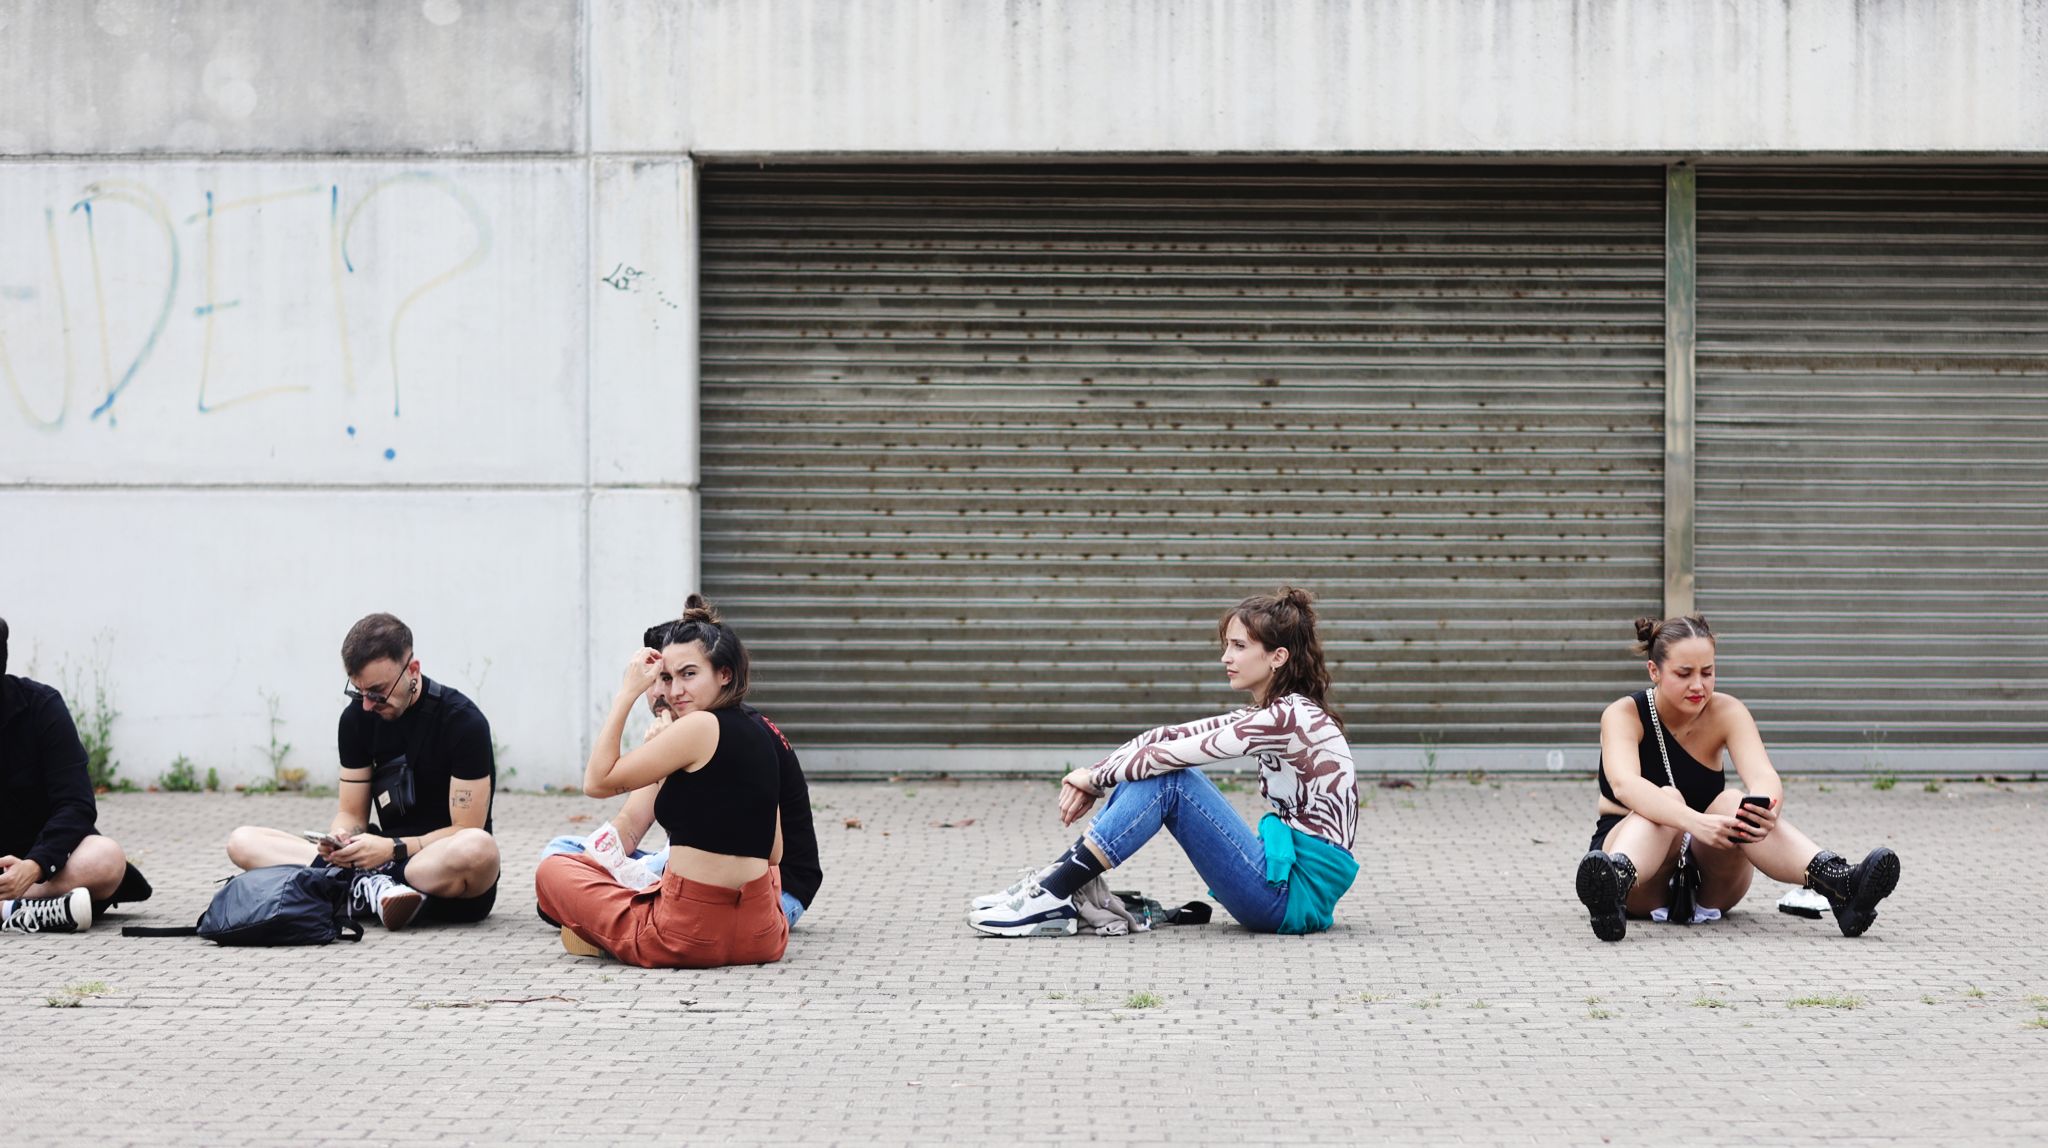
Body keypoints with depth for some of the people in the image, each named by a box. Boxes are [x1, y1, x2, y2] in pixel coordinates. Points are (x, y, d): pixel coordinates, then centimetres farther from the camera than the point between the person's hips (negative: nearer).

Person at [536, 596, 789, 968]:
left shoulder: (701, 727, -13)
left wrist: (626, 693, -4)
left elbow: (598, 781, -7)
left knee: (553, 870, 12)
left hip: (688, 934, -6)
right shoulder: (762, 736, 10)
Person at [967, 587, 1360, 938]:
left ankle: (1052, 897, -14)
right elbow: (1166, 738, 9)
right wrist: (1094, 780, -3)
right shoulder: (1271, 715, 13)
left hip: (1298, 895, -9)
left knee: (1168, 778, -15)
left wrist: (1096, 777, -3)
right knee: (1153, 769, 4)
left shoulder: (1290, 716, -16)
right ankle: (1057, 880, 0)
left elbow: (1173, 754, -16)